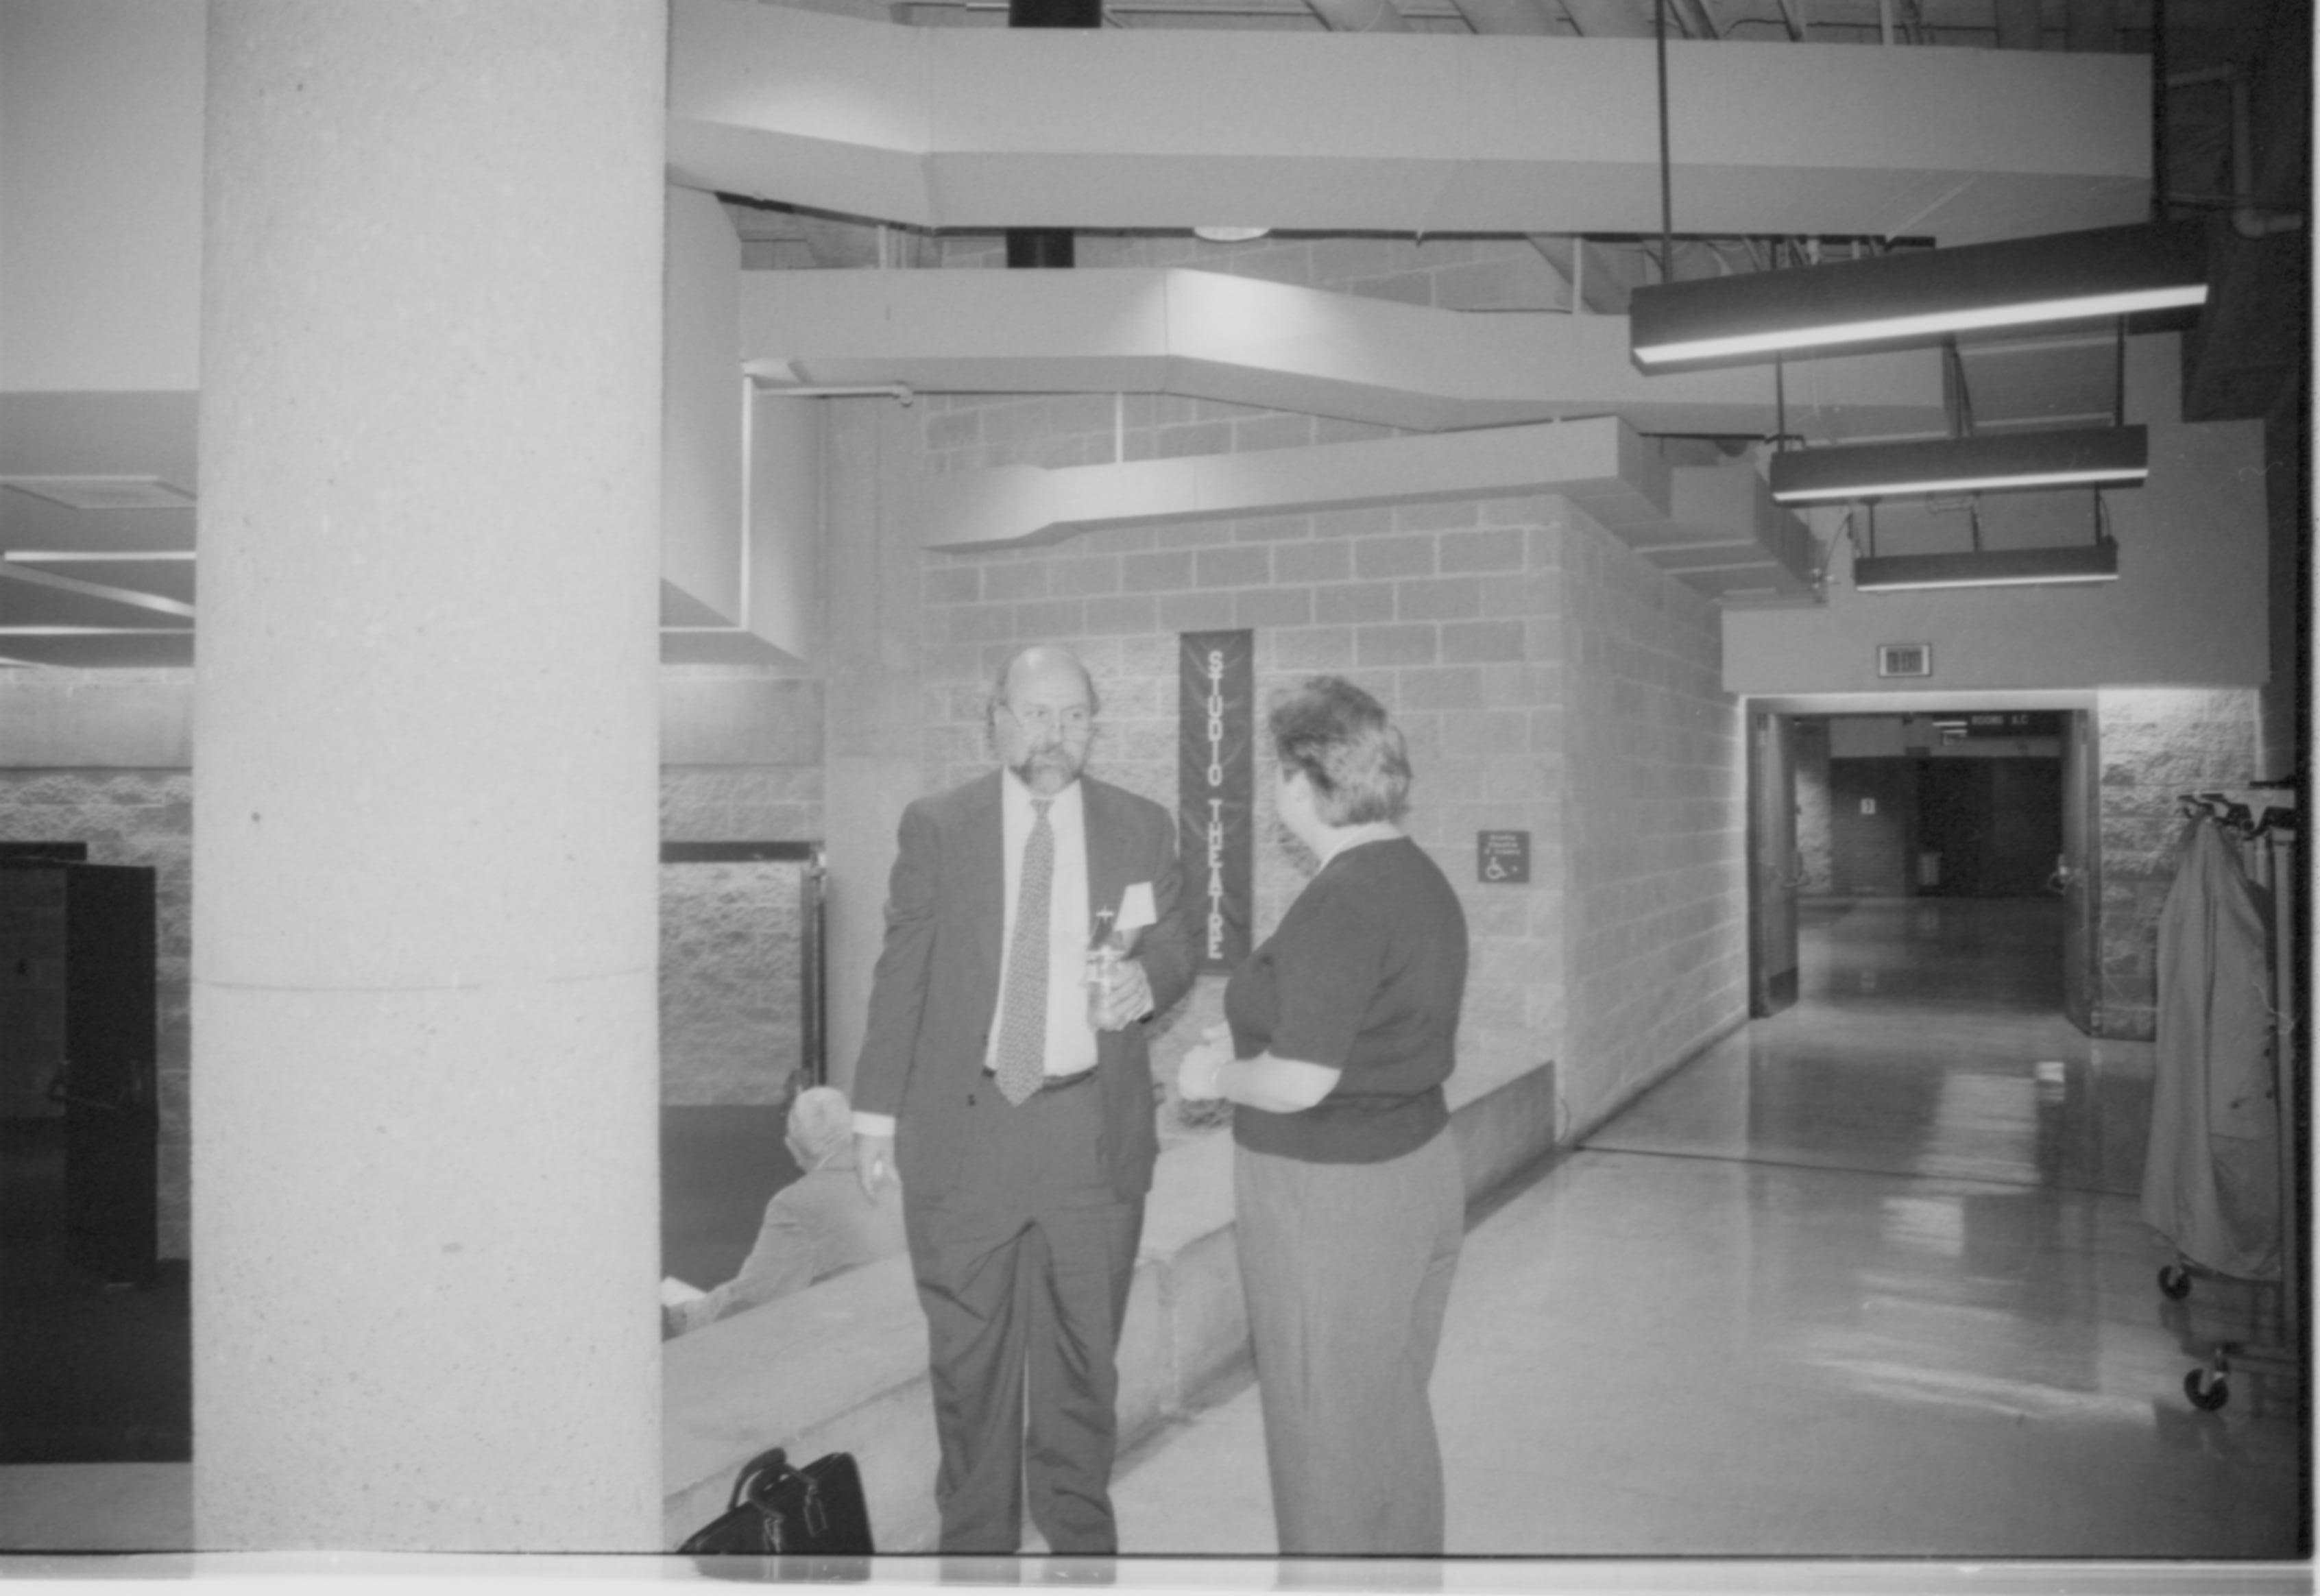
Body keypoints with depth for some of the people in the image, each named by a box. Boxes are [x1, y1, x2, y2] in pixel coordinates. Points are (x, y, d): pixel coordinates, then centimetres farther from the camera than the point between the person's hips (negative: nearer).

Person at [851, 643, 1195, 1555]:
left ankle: (1079, 1536, 31)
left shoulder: (1142, 829, 5)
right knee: (969, 1353, 9)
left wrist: (1146, 981, -14)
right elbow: (901, 974, 3)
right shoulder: (936, 827, 2)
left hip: (1093, 1130, 1)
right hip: (963, 1124, -1)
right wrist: (877, 1108, 1)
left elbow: (1174, 949, 10)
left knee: (1083, 1350, 12)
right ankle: (977, 1539, 27)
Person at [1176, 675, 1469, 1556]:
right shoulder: (1423, 878, 6)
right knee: (1397, 1420, 22)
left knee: (1331, 1442, 7)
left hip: (1334, 1199, -9)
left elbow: (1301, 1082, -25)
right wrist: (1256, 1036, 14)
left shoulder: (1341, 901, -23)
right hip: (1420, 1172, 9)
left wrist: (1216, 1075, -6)